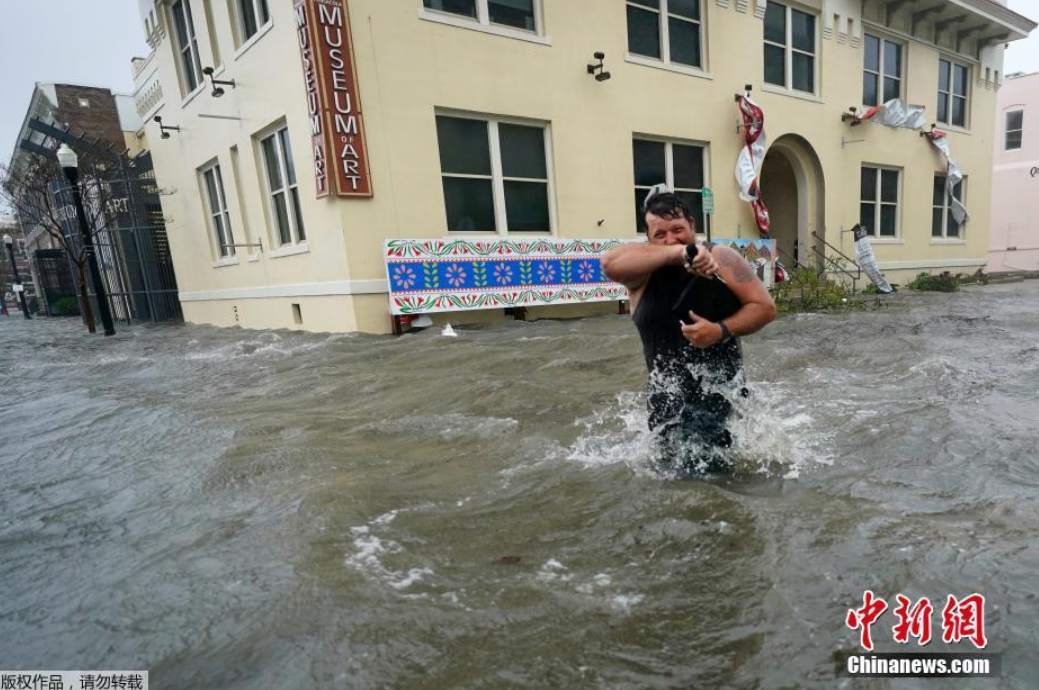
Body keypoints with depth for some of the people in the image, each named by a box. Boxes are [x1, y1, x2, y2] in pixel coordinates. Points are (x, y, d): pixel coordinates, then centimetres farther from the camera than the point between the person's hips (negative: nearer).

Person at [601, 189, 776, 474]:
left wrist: (722, 330, -24)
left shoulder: (721, 258, -6)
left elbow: (765, 307, -6)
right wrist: (679, 253, -36)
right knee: (681, 466, 13)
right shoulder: (644, 268, -7)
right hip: (669, 394, 1)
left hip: (721, 387, 0)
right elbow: (610, 264, -31)